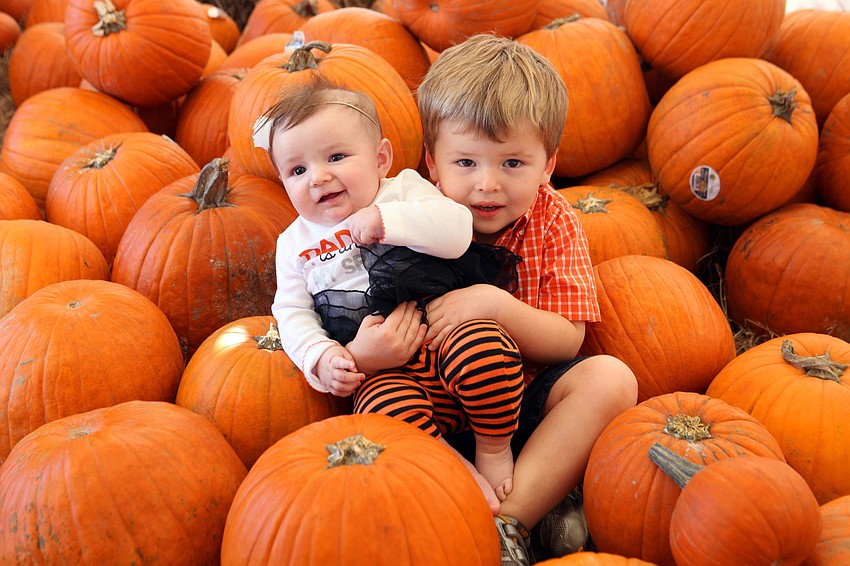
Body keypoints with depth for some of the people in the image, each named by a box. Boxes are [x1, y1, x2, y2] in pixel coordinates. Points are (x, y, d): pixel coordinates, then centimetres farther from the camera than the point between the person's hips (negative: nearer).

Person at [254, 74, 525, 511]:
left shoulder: (405, 191, 9)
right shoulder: (295, 243, 17)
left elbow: (457, 231, -9)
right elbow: (293, 314, 14)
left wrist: (383, 219, -14)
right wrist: (322, 358, -5)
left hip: (448, 332, 0)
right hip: (385, 370, 1)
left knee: (485, 351, -34)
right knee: (391, 410, -34)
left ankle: (494, 449, -6)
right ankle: (459, 472, -11)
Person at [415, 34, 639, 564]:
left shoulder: (554, 221, -5)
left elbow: (566, 342, -11)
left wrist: (494, 303, -28)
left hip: (530, 393, 1)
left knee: (610, 378, -26)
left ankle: (506, 518, -28)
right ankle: (542, 504, -28)